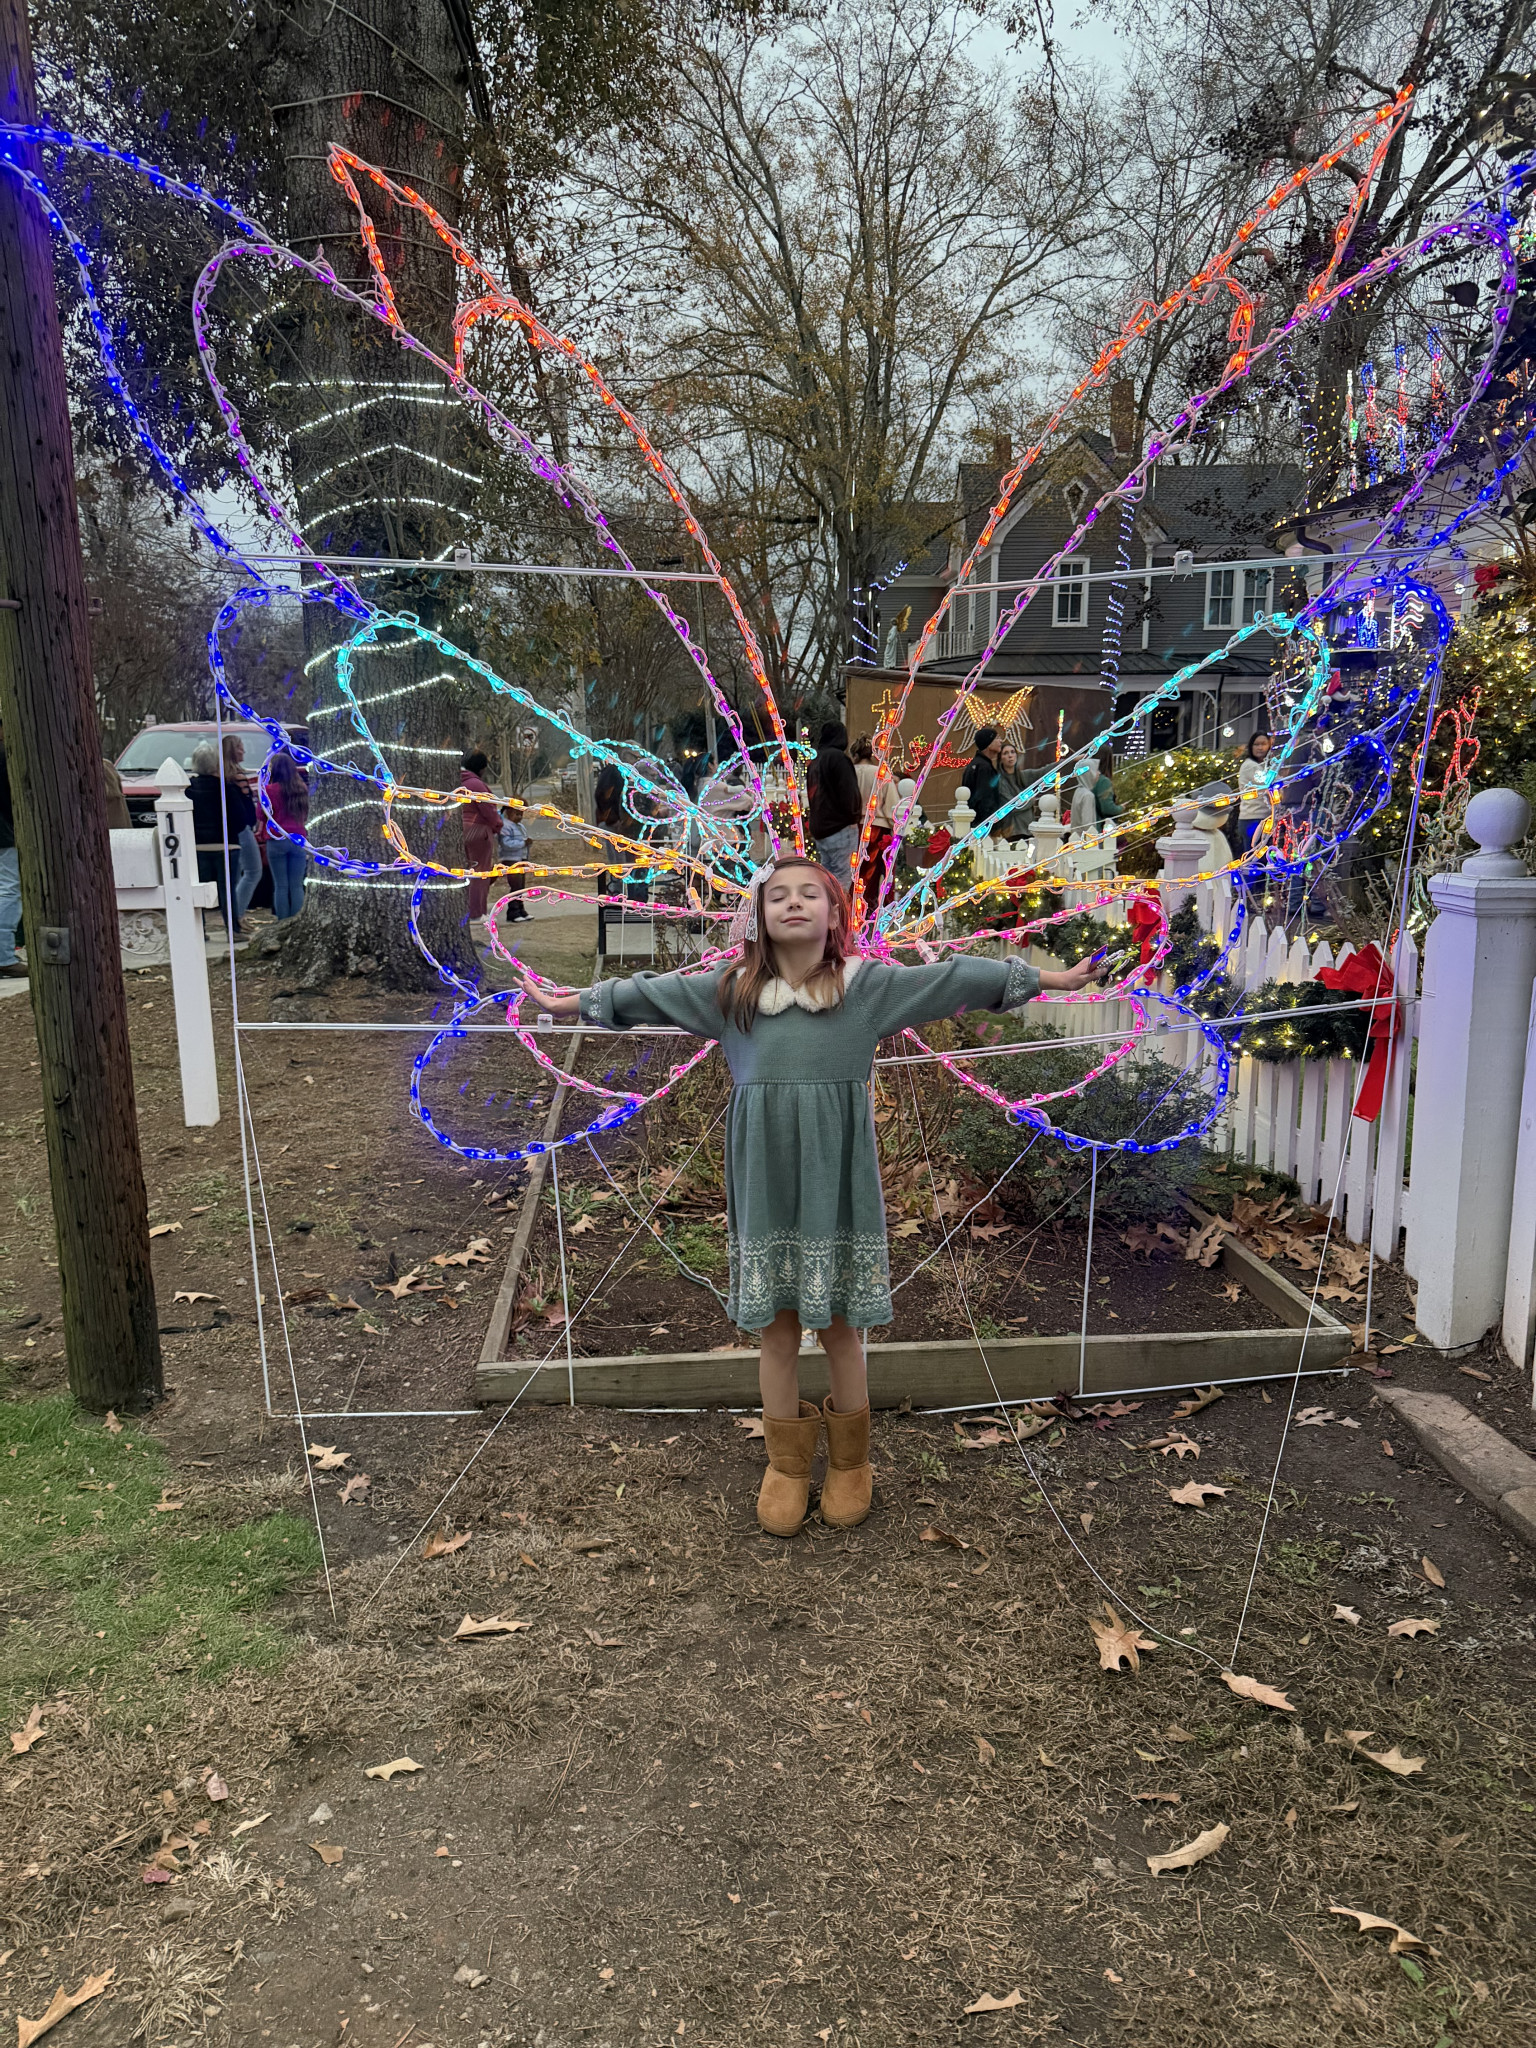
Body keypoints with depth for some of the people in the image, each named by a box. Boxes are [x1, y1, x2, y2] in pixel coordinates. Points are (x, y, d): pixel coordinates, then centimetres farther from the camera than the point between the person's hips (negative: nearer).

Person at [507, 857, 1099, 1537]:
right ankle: (787, 1463, 29)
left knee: (839, 1324, 8)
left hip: (835, 1175, -1)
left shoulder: (869, 983, 1)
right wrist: (571, 1001, 19)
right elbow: (649, 993, 14)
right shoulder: (731, 989, 5)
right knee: (777, 1326, 10)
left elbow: (955, 978, 2)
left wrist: (1049, 978, 4)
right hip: (764, 1178, 1)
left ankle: (849, 1462, 30)